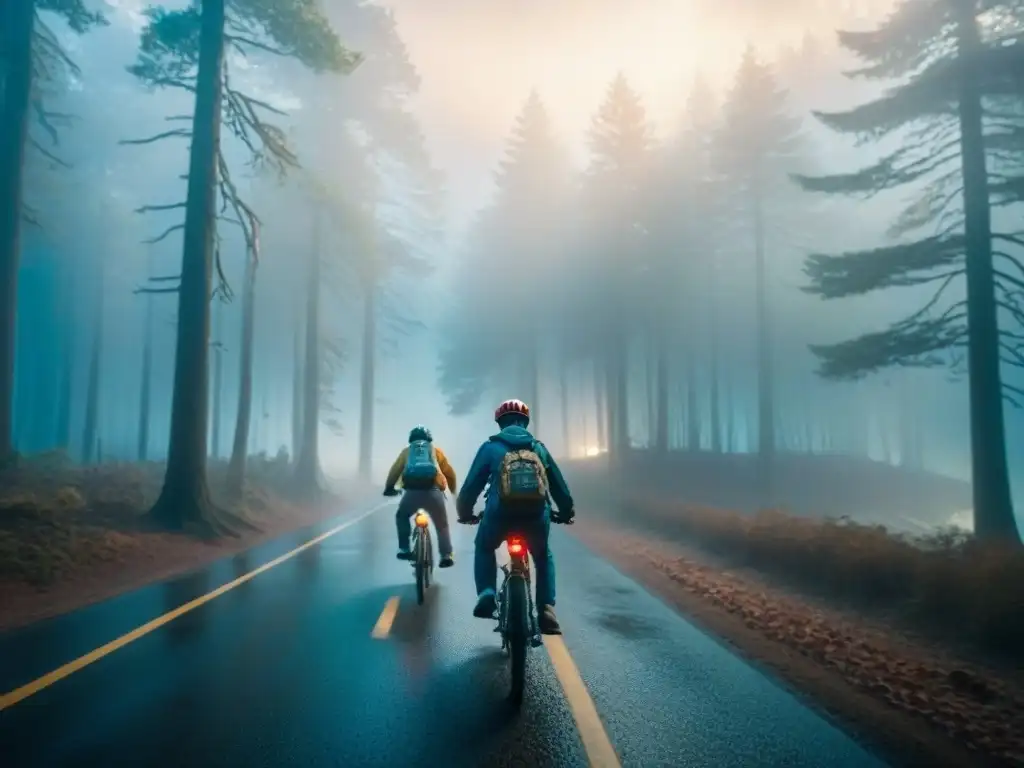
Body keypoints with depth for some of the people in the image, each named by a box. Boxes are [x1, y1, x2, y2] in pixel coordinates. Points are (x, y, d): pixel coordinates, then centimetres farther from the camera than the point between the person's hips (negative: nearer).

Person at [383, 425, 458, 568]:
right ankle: (447, 556, 4)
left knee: (401, 517, 27)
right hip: (434, 492, 0)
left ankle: (404, 550, 18)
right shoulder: (436, 450, 24)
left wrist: (389, 488, 23)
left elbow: (395, 470, 14)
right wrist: (453, 490, 37)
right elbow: (449, 473, 24)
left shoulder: (407, 451, 24)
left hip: (412, 492, 0)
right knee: (442, 525, 17)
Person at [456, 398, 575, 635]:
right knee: (543, 557, 29)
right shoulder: (539, 447, 19)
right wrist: (566, 511, 39)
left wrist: (464, 512, 28)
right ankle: (546, 610, 11)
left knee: (484, 548, 31)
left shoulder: (491, 447, 12)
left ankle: (486, 594, 9)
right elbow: (559, 484, 24)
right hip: (537, 516, 1)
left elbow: (472, 484, 12)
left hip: (500, 515, -1)